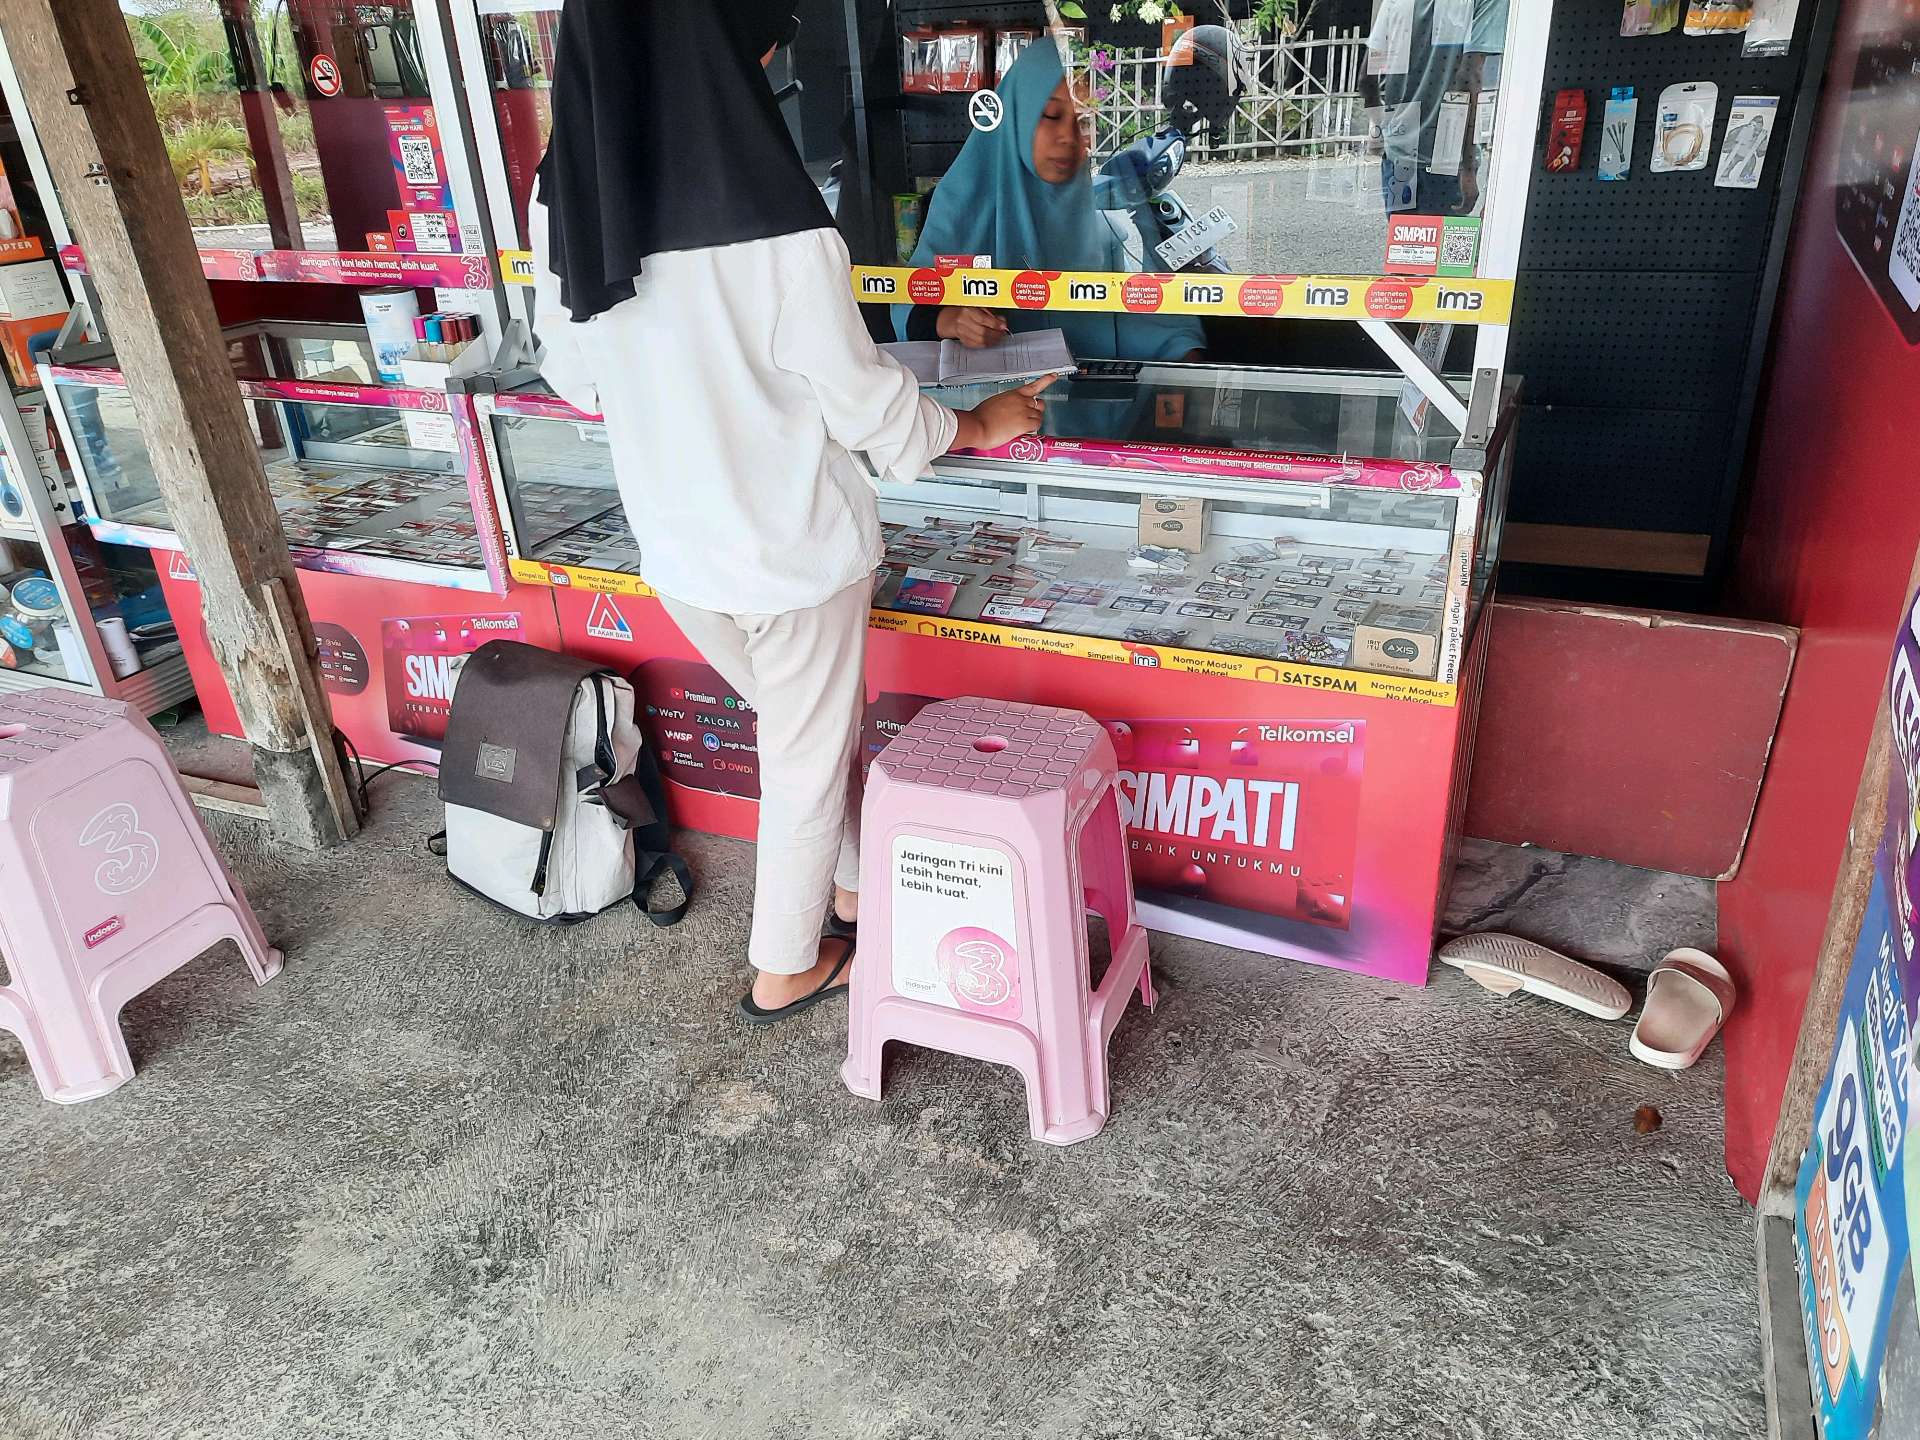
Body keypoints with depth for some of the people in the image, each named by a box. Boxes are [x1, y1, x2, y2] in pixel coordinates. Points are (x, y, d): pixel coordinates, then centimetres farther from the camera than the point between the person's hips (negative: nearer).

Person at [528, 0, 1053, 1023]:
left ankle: (854, 887, 47)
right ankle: (785, 969, 36)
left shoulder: (561, 200, -8)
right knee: (808, 757, 16)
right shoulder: (777, 235, -26)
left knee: (807, 724, 27)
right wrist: (977, 426, 5)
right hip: (792, 553, -6)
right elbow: (866, 403, -14)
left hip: (675, 549, 6)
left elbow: (573, 375, 6)